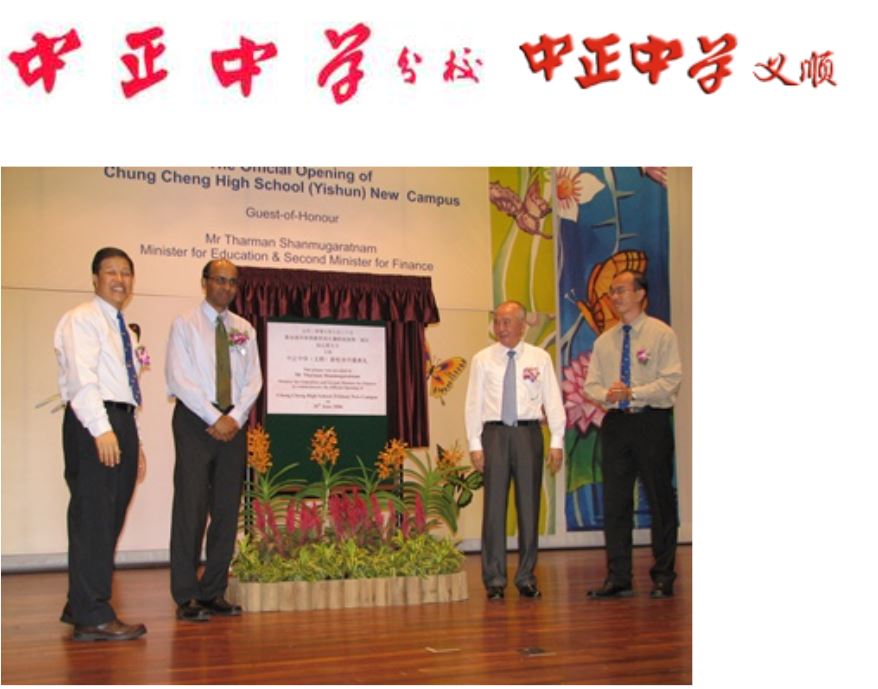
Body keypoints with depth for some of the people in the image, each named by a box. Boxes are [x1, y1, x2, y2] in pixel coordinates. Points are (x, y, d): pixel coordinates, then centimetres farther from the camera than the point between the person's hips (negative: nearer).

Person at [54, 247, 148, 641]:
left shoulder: (125, 331, 24)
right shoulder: (81, 320, -3)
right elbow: (81, 377, -16)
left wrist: (135, 440, 19)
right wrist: (102, 429, -25)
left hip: (121, 423, 9)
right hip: (93, 423, -9)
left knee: (110, 519, 9)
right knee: (92, 517, -10)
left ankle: (80, 607, 19)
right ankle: (92, 617, -9)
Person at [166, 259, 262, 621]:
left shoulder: (244, 329, 13)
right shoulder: (185, 324, 1)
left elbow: (253, 379, 8)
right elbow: (179, 378, -8)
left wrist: (235, 417, -8)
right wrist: (214, 418, -14)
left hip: (233, 422, 4)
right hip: (195, 420, -4)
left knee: (227, 508, 4)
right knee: (191, 506, -7)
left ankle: (213, 592, 12)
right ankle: (186, 597, -2)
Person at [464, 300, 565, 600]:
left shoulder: (540, 358, 5)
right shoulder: (482, 360, 5)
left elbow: (553, 401, 4)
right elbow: (473, 403, 5)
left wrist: (557, 441, -3)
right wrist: (474, 444, -2)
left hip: (528, 432, 1)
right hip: (495, 433, 0)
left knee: (529, 505, 5)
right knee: (494, 505, -1)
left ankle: (526, 578, 15)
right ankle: (494, 580, 7)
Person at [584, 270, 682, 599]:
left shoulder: (662, 334, -1)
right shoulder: (604, 341, 13)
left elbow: (671, 380, -9)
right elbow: (591, 384, 12)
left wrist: (633, 392, -19)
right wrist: (607, 394, -10)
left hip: (652, 422, -4)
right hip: (615, 422, 4)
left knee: (660, 499, 1)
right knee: (615, 500, 3)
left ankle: (663, 576, 10)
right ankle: (618, 577, 10)